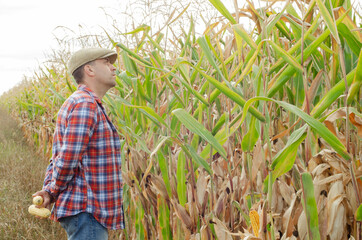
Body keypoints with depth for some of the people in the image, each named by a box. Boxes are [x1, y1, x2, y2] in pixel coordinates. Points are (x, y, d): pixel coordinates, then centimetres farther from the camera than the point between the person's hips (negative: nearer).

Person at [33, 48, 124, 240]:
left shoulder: (73, 104, 19)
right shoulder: (86, 104, -16)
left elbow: (58, 159, 17)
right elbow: (68, 159, -21)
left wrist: (48, 190, 3)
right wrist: (54, 192, -6)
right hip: (86, 211, -10)